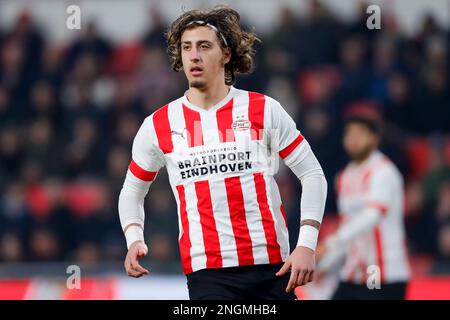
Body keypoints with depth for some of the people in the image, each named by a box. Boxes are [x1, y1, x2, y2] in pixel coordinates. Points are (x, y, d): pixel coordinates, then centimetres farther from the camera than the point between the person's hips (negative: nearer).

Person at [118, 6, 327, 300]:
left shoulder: (264, 110, 3)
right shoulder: (158, 125, 6)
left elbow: (312, 174, 5)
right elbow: (132, 191, 19)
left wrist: (307, 245, -5)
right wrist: (134, 240, 0)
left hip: (272, 266, 1)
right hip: (207, 273, 0)